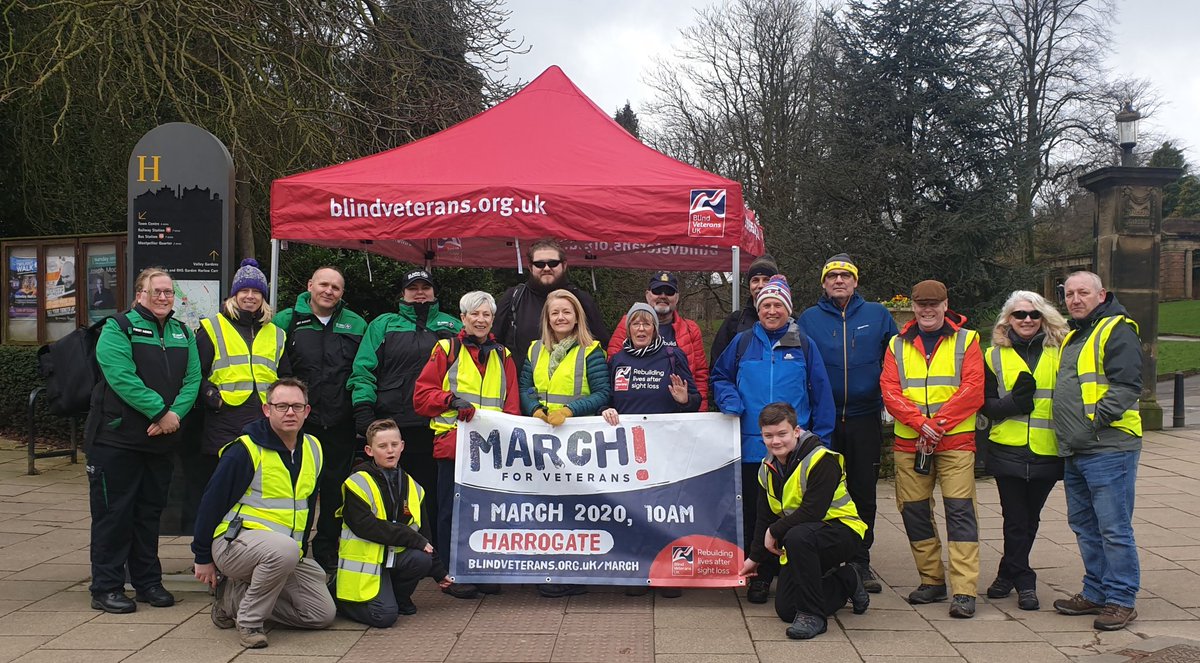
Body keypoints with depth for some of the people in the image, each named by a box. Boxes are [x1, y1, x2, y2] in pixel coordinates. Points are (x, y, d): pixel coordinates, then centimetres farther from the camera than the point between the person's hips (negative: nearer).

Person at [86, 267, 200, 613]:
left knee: (150, 511, 13)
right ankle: (106, 588, 7)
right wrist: (160, 411, -20)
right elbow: (121, 377, -19)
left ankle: (148, 582, 23)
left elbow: (192, 379, 3)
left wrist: (175, 413, -14)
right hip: (117, 438, -6)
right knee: (113, 512, -1)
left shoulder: (183, 333, 13)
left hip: (161, 440, 6)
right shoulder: (119, 328, -6)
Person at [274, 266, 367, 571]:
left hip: (340, 424, 2)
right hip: (298, 423, -1)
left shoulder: (356, 325, 8)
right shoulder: (286, 321, 4)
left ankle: (327, 555, 20)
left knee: (334, 490, 8)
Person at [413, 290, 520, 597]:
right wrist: (451, 400, -15)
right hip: (453, 443, -3)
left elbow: (512, 405, 15)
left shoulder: (503, 356, 17)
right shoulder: (446, 350, 6)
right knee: (453, 509, 0)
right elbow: (422, 395, 2)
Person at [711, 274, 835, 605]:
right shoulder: (743, 342, 7)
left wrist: (821, 436, 1)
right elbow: (719, 377, 16)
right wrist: (730, 402, -4)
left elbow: (821, 393, 6)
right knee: (754, 512, 5)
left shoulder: (804, 344, 5)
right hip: (752, 447, 1)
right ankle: (759, 576, 15)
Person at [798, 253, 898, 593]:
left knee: (863, 494, 6)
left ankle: (860, 562, 17)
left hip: (865, 419, 1)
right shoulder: (808, 319, 3)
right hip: (823, 421, 0)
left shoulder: (877, 315, 5)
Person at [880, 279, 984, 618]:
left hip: (955, 441, -3)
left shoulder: (966, 340, 6)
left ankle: (964, 591, -9)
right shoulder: (897, 345, 12)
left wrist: (938, 424, -14)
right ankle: (932, 581, 20)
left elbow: (973, 390, -5)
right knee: (914, 511, 6)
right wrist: (920, 423, -14)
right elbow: (890, 392, 1)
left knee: (960, 510, -9)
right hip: (909, 442, 3)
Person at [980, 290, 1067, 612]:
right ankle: (1023, 582, 16)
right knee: (1016, 519, 1)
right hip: (1008, 450, 0)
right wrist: (1014, 402, -14)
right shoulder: (995, 356, 7)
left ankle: (1009, 574, 25)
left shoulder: (1059, 353, 5)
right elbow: (986, 404, 6)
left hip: (1047, 452, 0)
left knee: (1028, 519, 9)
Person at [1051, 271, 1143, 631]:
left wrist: (1095, 420, -21)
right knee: (1084, 525, 15)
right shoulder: (1073, 336, 20)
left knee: (1114, 528, -4)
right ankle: (1096, 593, 25)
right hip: (1075, 452, 9)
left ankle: (1121, 600, 5)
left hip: (1108, 449, -9)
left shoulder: (1117, 330, -8)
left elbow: (1127, 385, -18)